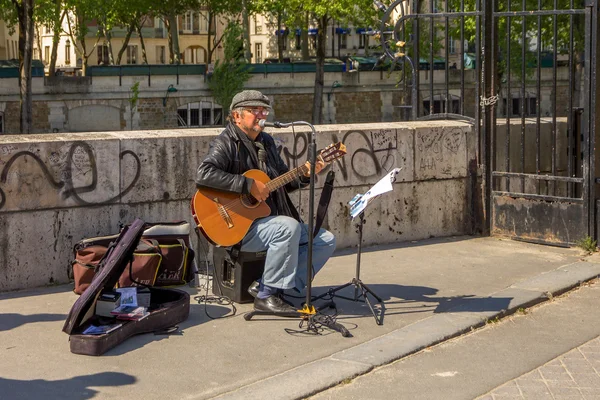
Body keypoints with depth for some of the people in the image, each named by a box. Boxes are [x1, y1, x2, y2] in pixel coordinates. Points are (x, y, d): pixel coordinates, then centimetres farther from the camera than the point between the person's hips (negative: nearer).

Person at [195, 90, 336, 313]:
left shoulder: (266, 142, 16)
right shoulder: (227, 144, -10)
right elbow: (203, 175, -28)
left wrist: (305, 175, 2)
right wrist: (249, 185, -28)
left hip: (272, 220, 9)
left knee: (326, 241, 1)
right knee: (288, 227, -34)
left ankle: (266, 285, -2)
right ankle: (266, 296, -19)